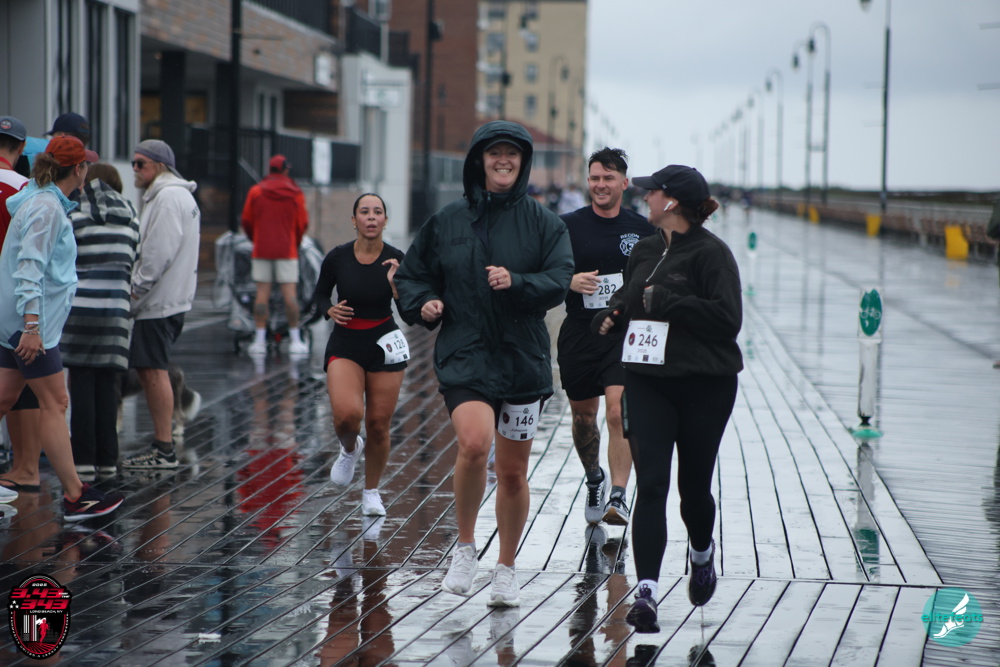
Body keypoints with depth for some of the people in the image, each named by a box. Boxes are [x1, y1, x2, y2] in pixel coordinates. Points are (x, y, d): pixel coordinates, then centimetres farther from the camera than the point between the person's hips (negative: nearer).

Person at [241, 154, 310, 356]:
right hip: (287, 250, -1)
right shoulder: (296, 194, 2)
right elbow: (303, 223, 5)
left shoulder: (255, 192, 3)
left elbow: (247, 221, 9)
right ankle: (295, 340, -2)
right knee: (290, 293, -1)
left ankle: (260, 340, -2)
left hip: (261, 249, 1)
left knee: (262, 293, 1)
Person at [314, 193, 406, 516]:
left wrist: (395, 283, -23)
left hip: (384, 345, 1)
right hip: (345, 344, 0)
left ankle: (372, 492, 23)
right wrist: (330, 310, -10)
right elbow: (320, 294, 10)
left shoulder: (395, 259, -6)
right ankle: (349, 449, 17)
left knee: (378, 425, 1)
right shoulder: (337, 257, -5)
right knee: (347, 414, -21)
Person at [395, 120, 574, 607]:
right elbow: (411, 275, 15)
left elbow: (558, 280, -7)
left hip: (523, 360, 1)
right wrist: (423, 304, -5)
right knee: (474, 443, -25)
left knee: (513, 472, 9)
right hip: (464, 356, -1)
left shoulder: (543, 223, 3)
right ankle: (464, 547, -3)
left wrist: (516, 284, -24)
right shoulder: (446, 222, 7)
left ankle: (506, 568, 27)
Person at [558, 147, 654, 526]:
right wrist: (570, 282, -16)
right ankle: (594, 479, 38)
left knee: (619, 411, -17)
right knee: (583, 416, 12)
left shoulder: (642, 229, 4)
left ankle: (619, 496, -17)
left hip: (625, 333, -2)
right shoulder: (569, 225, 2)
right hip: (579, 333, 2)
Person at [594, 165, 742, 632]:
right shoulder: (644, 251, 12)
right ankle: (646, 590, -11)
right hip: (646, 383, 5)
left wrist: (663, 300, -18)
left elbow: (727, 318, -19)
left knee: (693, 486, 9)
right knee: (650, 485, -7)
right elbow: (627, 298, 27)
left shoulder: (711, 252, -9)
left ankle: (702, 553, 41)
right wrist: (612, 314, 4)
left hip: (704, 386, -5)